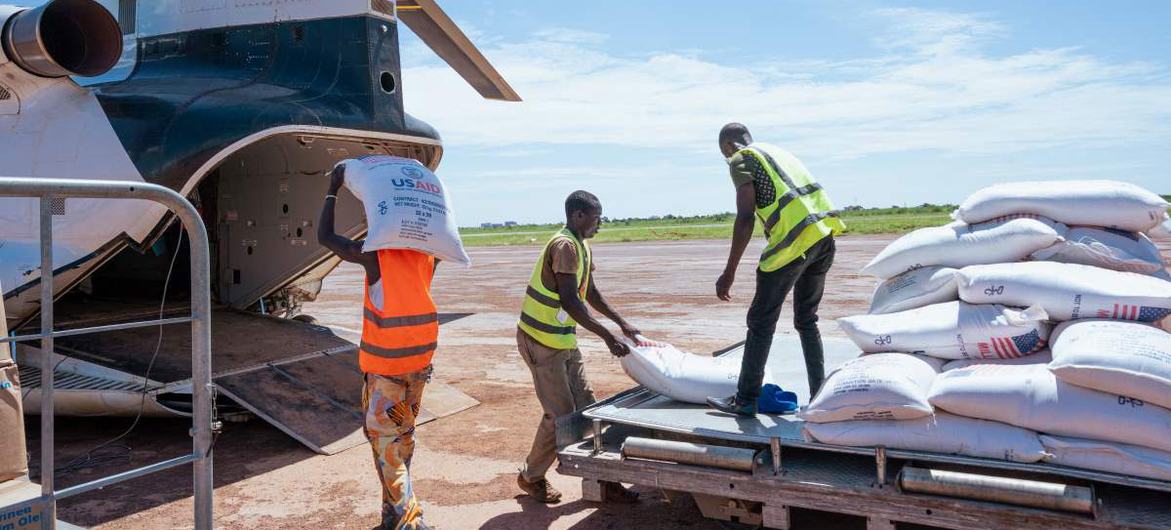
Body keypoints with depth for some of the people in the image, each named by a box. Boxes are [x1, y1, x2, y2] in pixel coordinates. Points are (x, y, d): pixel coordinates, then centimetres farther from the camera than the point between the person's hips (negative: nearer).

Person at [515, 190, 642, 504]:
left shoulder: (582, 247, 10)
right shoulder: (565, 246, -20)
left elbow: (590, 292, 19)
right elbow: (570, 301, -26)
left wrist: (622, 324, 16)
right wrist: (608, 337, -25)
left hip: (564, 340, 9)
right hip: (541, 340, -9)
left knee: (586, 408, 8)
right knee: (560, 414, -4)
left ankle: (604, 480, 14)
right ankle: (531, 478, 16)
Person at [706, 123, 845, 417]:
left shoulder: (741, 159, 2)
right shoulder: (778, 152, 27)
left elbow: (745, 218, -10)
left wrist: (729, 272, -9)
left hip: (795, 239, -8)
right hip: (824, 236, 8)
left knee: (760, 322, 4)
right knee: (807, 320, 19)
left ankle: (745, 400, 13)